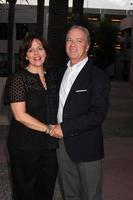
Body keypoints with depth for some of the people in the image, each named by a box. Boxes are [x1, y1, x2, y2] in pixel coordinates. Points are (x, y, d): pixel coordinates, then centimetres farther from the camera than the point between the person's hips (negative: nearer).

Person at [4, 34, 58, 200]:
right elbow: (20, 115, -16)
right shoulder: (18, 78, -9)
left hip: (50, 146, 5)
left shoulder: (51, 77, 9)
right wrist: (49, 129, -15)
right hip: (25, 147, -5)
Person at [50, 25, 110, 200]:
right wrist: (54, 128, 4)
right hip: (62, 143, 6)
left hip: (86, 147, -6)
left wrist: (65, 128, -20)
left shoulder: (98, 76, -11)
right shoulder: (63, 72, 12)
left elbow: (97, 114, -19)